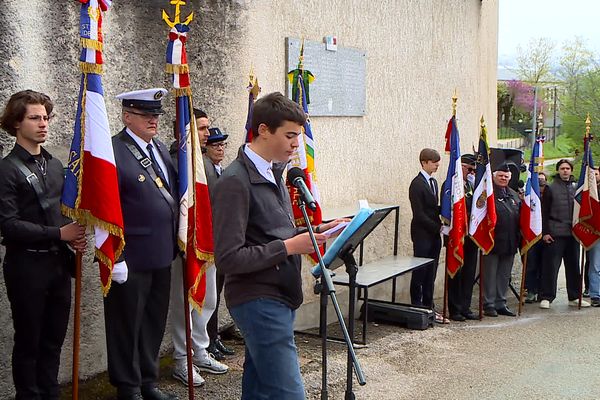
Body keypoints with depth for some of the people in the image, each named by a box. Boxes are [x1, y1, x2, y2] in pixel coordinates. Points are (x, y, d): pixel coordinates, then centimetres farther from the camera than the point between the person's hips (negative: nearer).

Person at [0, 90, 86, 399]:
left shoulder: (55, 165, 10)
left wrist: (74, 235, -1)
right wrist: (59, 234, -17)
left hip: (58, 262, 6)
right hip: (27, 266, -6)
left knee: (54, 339, 15)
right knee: (29, 342, 7)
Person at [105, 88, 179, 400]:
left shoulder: (160, 149, 11)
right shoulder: (114, 151, -14)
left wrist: (174, 242, 16)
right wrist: (115, 257, -18)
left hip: (161, 256, 8)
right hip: (131, 259, -8)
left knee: (155, 322, 18)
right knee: (127, 324, 7)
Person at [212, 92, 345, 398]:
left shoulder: (274, 173, 12)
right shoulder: (235, 182, -17)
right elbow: (228, 258, -20)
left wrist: (313, 233, 4)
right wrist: (289, 247, -20)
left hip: (278, 297, 9)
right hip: (258, 301, -9)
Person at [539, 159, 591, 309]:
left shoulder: (576, 188, 13)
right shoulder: (550, 188, 1)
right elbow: (544, 212, -2)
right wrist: (545, 232, -9)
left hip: (573, 233, 4)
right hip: (555, 234, -4)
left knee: (574, 266, 9)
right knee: (551, 266, -3)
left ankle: (574, 297, 19)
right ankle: (546, 297, 2)